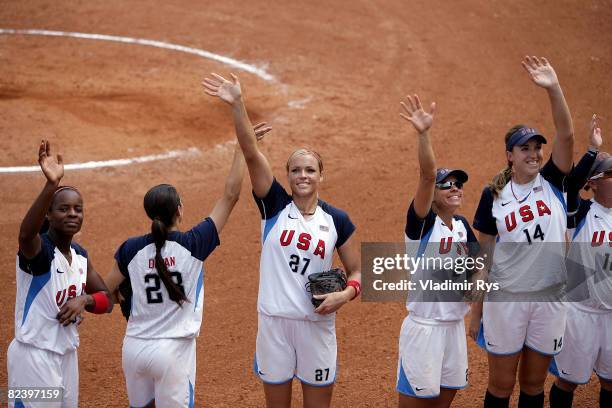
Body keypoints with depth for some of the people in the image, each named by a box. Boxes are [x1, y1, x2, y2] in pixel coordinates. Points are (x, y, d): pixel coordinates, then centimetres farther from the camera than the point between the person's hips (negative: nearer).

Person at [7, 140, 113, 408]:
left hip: (67, 354, 8)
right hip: (34, 356, -8)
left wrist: (85, 299, -11)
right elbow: (26, 233, -41)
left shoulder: (81, 255, 8)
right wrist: (51, 185, -54)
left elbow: (107, 300, 13)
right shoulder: (38, 248, -16)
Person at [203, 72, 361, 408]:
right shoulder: (274, 205, -3)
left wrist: (345, 294, -16)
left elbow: (357, 272, 6)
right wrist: (237, 105, -27)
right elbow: (251, 153, -15)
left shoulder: (337, 220, 0)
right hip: (273, 321, 0)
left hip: (317, 325, 0)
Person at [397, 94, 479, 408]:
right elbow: (427, 176, -28)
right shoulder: (422, 223, -12)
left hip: (455, 324, 7)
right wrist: (423, 134, -42)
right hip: (424, 326, -7)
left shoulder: (462, 225, 7)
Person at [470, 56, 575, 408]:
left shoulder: (553, 182, 1)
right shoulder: (494, 195, -2)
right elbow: (484, 255, 2)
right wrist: (476, 309, 3)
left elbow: (567, 135, -15)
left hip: (549, 297, 2)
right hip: (505, 298, -1)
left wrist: (554, 88, -27)